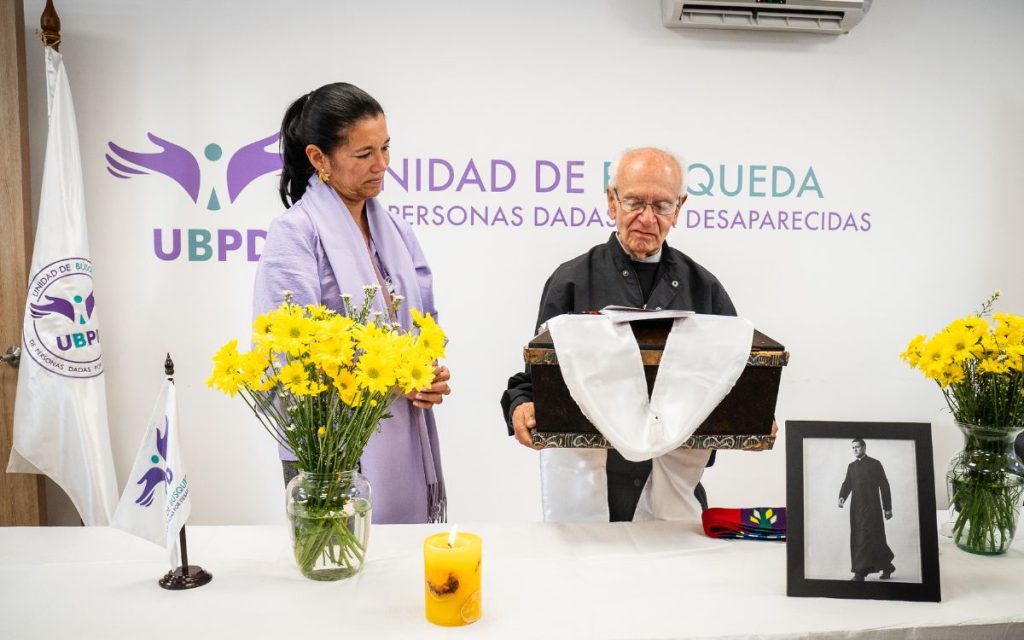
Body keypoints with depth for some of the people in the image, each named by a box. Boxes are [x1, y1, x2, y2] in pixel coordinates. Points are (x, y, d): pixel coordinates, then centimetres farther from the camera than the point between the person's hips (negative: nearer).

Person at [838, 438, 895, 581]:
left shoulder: (875, 464, 2)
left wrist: (888, 508, -1)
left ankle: (861, 571, -16)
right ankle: (887, 567, 23)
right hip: (856, 507, 5)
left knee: (867, 536, -13)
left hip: (872, 506, -5)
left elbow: (884, 486, 1)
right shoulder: (851, 466, 16)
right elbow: (847, 484, 8)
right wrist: (842, 497, -12)